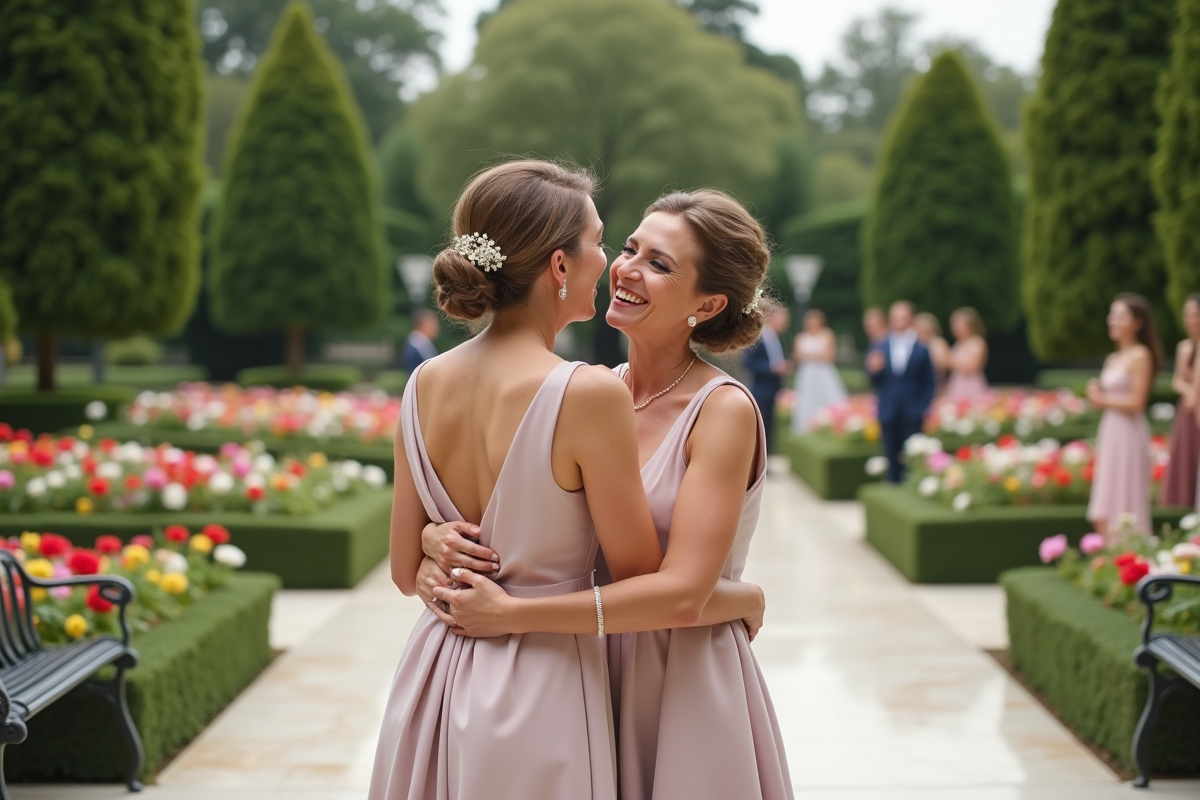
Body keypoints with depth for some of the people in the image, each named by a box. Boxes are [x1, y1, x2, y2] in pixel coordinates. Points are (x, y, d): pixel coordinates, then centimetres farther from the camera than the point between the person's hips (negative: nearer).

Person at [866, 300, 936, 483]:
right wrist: (874, 370, -17)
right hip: (888, 412, 2)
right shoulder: (879, 348, 7)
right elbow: (875, 382, 5)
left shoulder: (922, 350, 2)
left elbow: (929, 383, 4)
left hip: (912, 414, -2)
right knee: (892, 459, 7)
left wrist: (923, 408, -5)